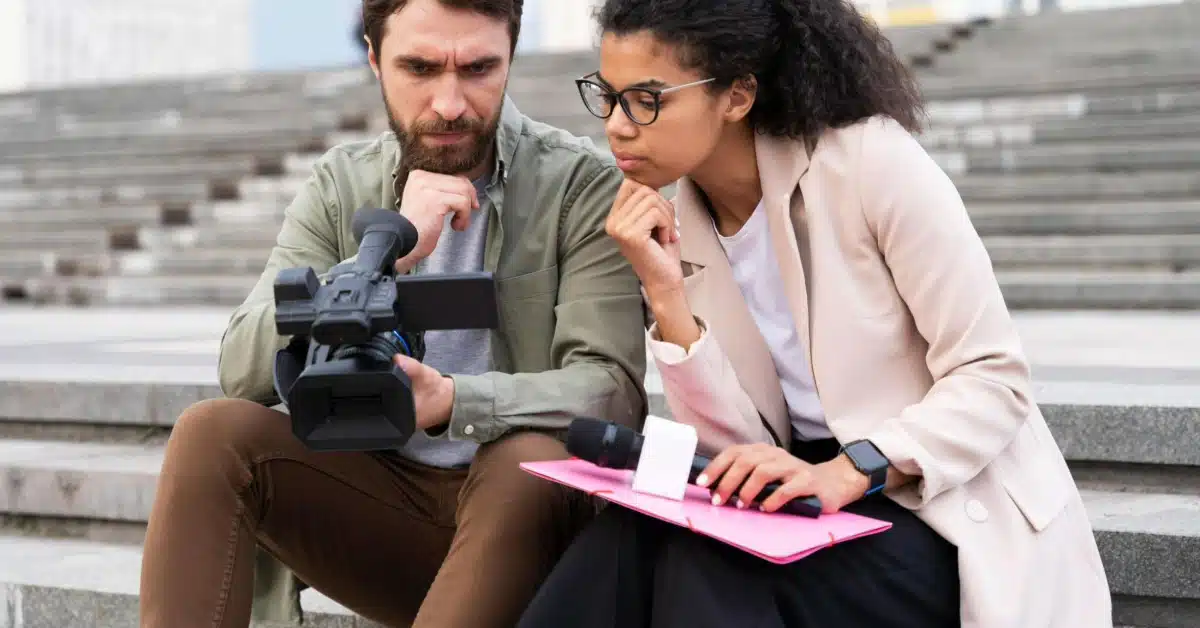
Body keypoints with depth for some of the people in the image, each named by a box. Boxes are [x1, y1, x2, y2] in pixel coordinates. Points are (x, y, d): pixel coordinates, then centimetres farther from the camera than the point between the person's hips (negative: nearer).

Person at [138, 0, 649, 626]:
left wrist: (454, 401, -34)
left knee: (529, 462, -36)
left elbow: (612, 388, -16)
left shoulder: (582, 182, -6)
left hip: (525, 512, -3)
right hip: (381, 495, 3)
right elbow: (242, 369, -8)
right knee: (213, 433, -21)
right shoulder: (340, 183, 4)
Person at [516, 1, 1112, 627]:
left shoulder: (871, 162, -15)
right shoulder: (665, 223, 1)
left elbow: (994, 378, -16)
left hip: (954, 515, -4)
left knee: (708, 562, -29)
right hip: (811, 501, 5)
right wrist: (665, 291, -17)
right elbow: (733, 446, -5)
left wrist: (845, 474, -29)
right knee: (629, 541, -25)